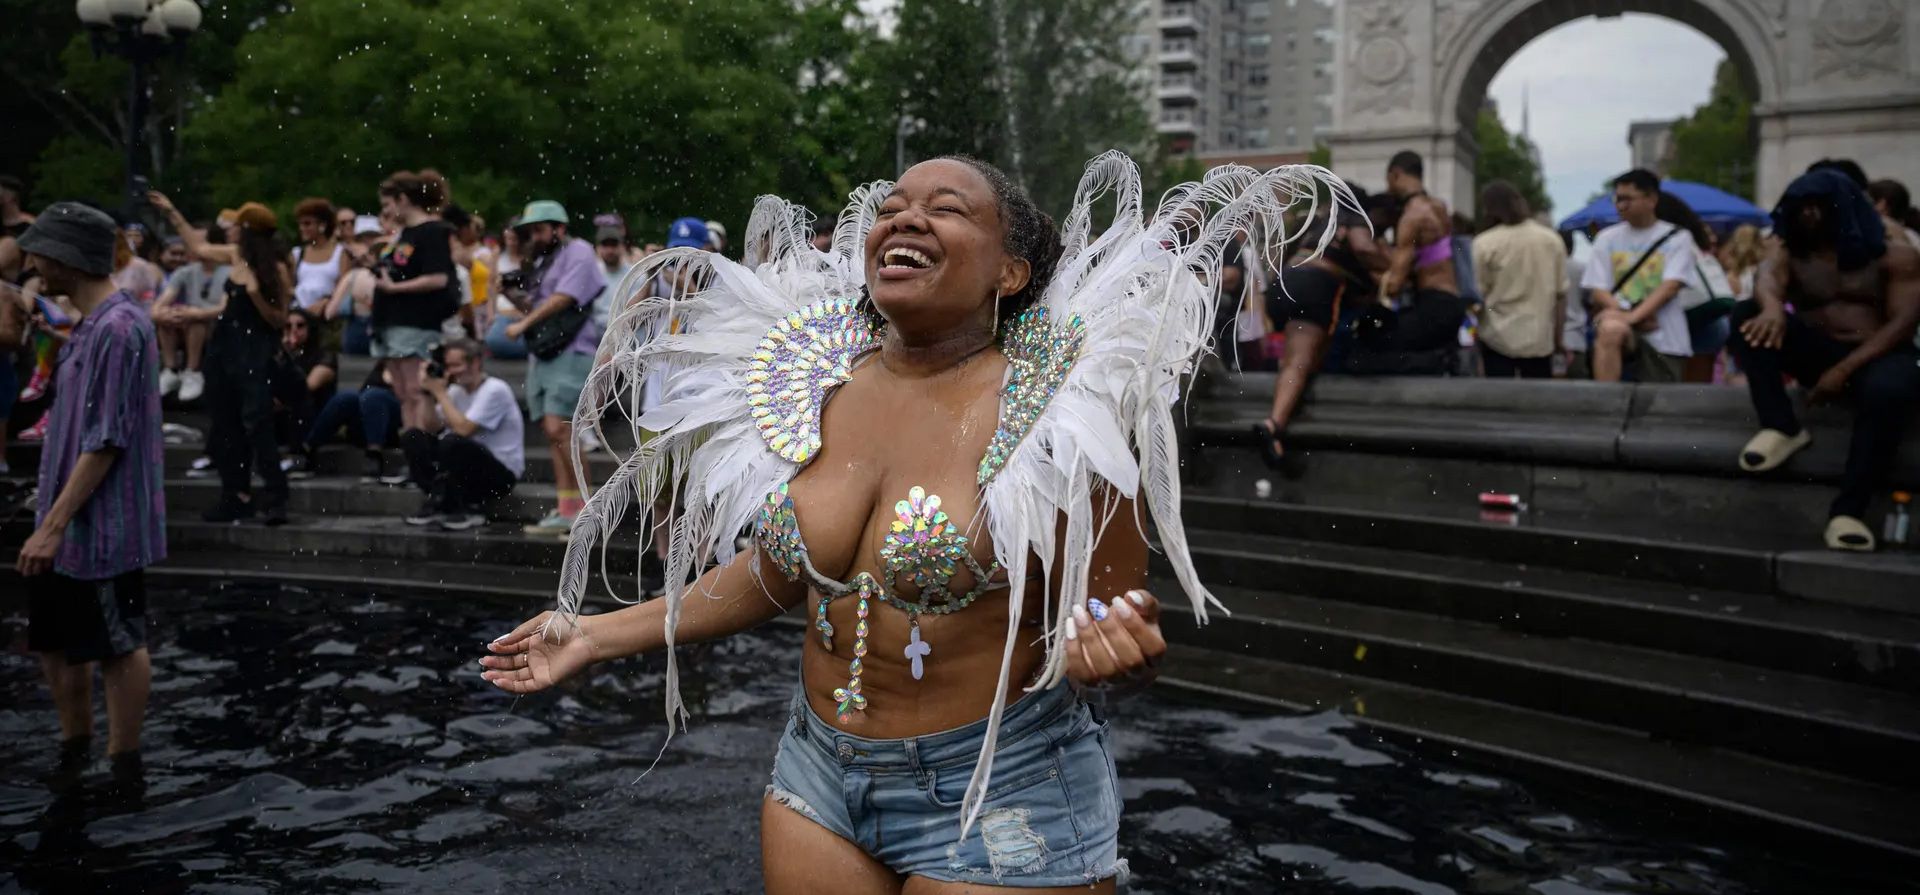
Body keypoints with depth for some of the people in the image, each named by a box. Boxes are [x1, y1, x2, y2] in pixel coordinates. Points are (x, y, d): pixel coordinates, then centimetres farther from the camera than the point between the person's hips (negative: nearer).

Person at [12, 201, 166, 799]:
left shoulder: (119, 328, -20)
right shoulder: (91, 324, 11)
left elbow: (106, 442, -22)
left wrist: (53, 525, -21)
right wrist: (49, 522, 19)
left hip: (101, 527, -9)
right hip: (66, 525, 9)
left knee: (119, 649, 4)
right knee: (55, 641, 18)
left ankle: (123, 765, 17)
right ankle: (74, 747, 35)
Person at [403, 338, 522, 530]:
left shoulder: (495, 390, -15)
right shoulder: (457, 390, 8)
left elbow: (463, 429, -25)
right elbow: (433, 429, 7)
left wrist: (440, 393, -16)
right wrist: (429, 394, -4)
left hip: (502, 473, -8)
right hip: (468, 467, 8)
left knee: (451, 442, -33)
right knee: (412, 437, -5)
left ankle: (466, 511, -13)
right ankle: (438, 503, -6)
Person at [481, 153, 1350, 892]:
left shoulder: (1054, 411, -16)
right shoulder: (817, 392, -3)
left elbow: (1116, 623, -10)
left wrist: (1108, 652, -34)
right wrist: (597, 636, 14)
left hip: (1003, 797, -4)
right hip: (818, 778, 5)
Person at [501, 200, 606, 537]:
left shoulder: (578, 253, -3)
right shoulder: (540, 262, 23)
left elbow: (562, 299, -12)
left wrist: (524, 324, -7)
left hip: (571, 354, -8)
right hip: (541, 354, 9)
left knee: (559, 430, -17)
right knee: (553, 434, 3)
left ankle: (583, 508, -12)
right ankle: (566, 509, 4)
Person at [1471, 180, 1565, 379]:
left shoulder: (1484, 243, -7)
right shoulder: (1552, 240, 4)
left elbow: (1477, 294, -7)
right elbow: (1560, 294, 7)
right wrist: (1559, 339, 14)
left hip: (1499, 338, -3)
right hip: (1540, 338, 3)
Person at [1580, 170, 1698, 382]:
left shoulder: (1677, 237, 5)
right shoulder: (1607, 238, 10)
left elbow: (1670, 287, -8)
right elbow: (1597, 292, 4)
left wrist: (1634, 316, -22)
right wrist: (1622, 312, -15)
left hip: (1665, 340, 1)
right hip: (1621, 323, 0)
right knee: (1610, 330, -36)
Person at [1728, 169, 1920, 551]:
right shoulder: (1789, 254, 9)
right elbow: (1767, 280, -17)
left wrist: (1845, 369, -23)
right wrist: (1773, 307, -44)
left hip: (1880, 356, -3)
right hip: (1818, 355, 3)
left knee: (1886, 390, -40)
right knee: (1749, 317, -20)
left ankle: (1848, 510, -39)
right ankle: (1781, 428, -26)